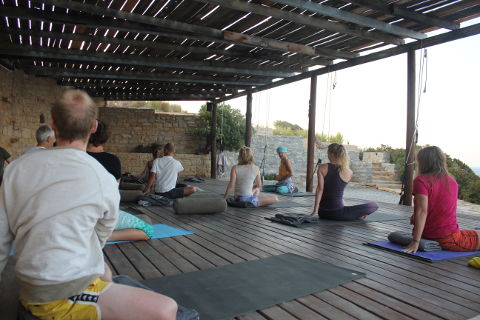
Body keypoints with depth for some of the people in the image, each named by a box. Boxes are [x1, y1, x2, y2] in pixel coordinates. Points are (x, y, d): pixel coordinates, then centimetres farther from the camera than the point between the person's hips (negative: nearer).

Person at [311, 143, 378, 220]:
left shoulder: (322, 168, -4)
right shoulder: (349, 173, -4)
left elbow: (320, 189, -15)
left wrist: (315, 210, -17)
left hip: (322, 212, 3)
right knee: (374, 205, 5)